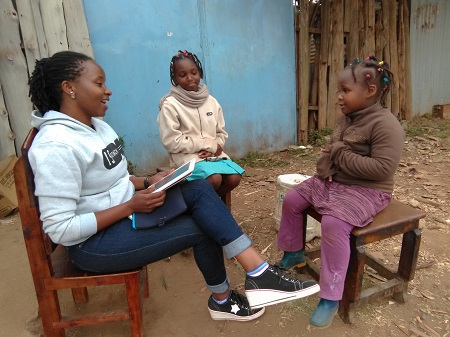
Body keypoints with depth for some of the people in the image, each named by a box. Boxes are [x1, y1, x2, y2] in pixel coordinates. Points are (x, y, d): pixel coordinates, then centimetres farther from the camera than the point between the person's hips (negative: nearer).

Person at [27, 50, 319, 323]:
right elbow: (61, 230, -24)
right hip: (95, 240, -8)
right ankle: (222, 300, 17)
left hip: (126, 211, 8)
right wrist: (132, 206, -23)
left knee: (198, 188, -13)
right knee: (202, 228, -11)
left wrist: (147, 182, -4)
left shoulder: (95, 125, 7)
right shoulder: (56, 146, -23)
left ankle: (260, 274, -12)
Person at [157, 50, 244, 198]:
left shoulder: (211, 101, 7)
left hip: (213, 154, 6)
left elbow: (221, 133, 11)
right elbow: (172, 142, -15)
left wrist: (213, 149, -12)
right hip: (187, 157, -5)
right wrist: (209, 144, -12)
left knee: (234, 177, -15)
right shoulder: (170, 105, -9)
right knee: (214, 179, -27)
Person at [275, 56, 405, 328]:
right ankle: (294, 253, 26)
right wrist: (326, 164, -7)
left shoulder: (385, 124, -18)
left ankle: (330, 298, -16)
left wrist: (342, 154, -21)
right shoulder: (346, 118, 9)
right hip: (333, 181, 9)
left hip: (366, 190, -9)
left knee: (333, 222, -33)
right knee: (292, 199, 4)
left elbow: (383, 168, -27)